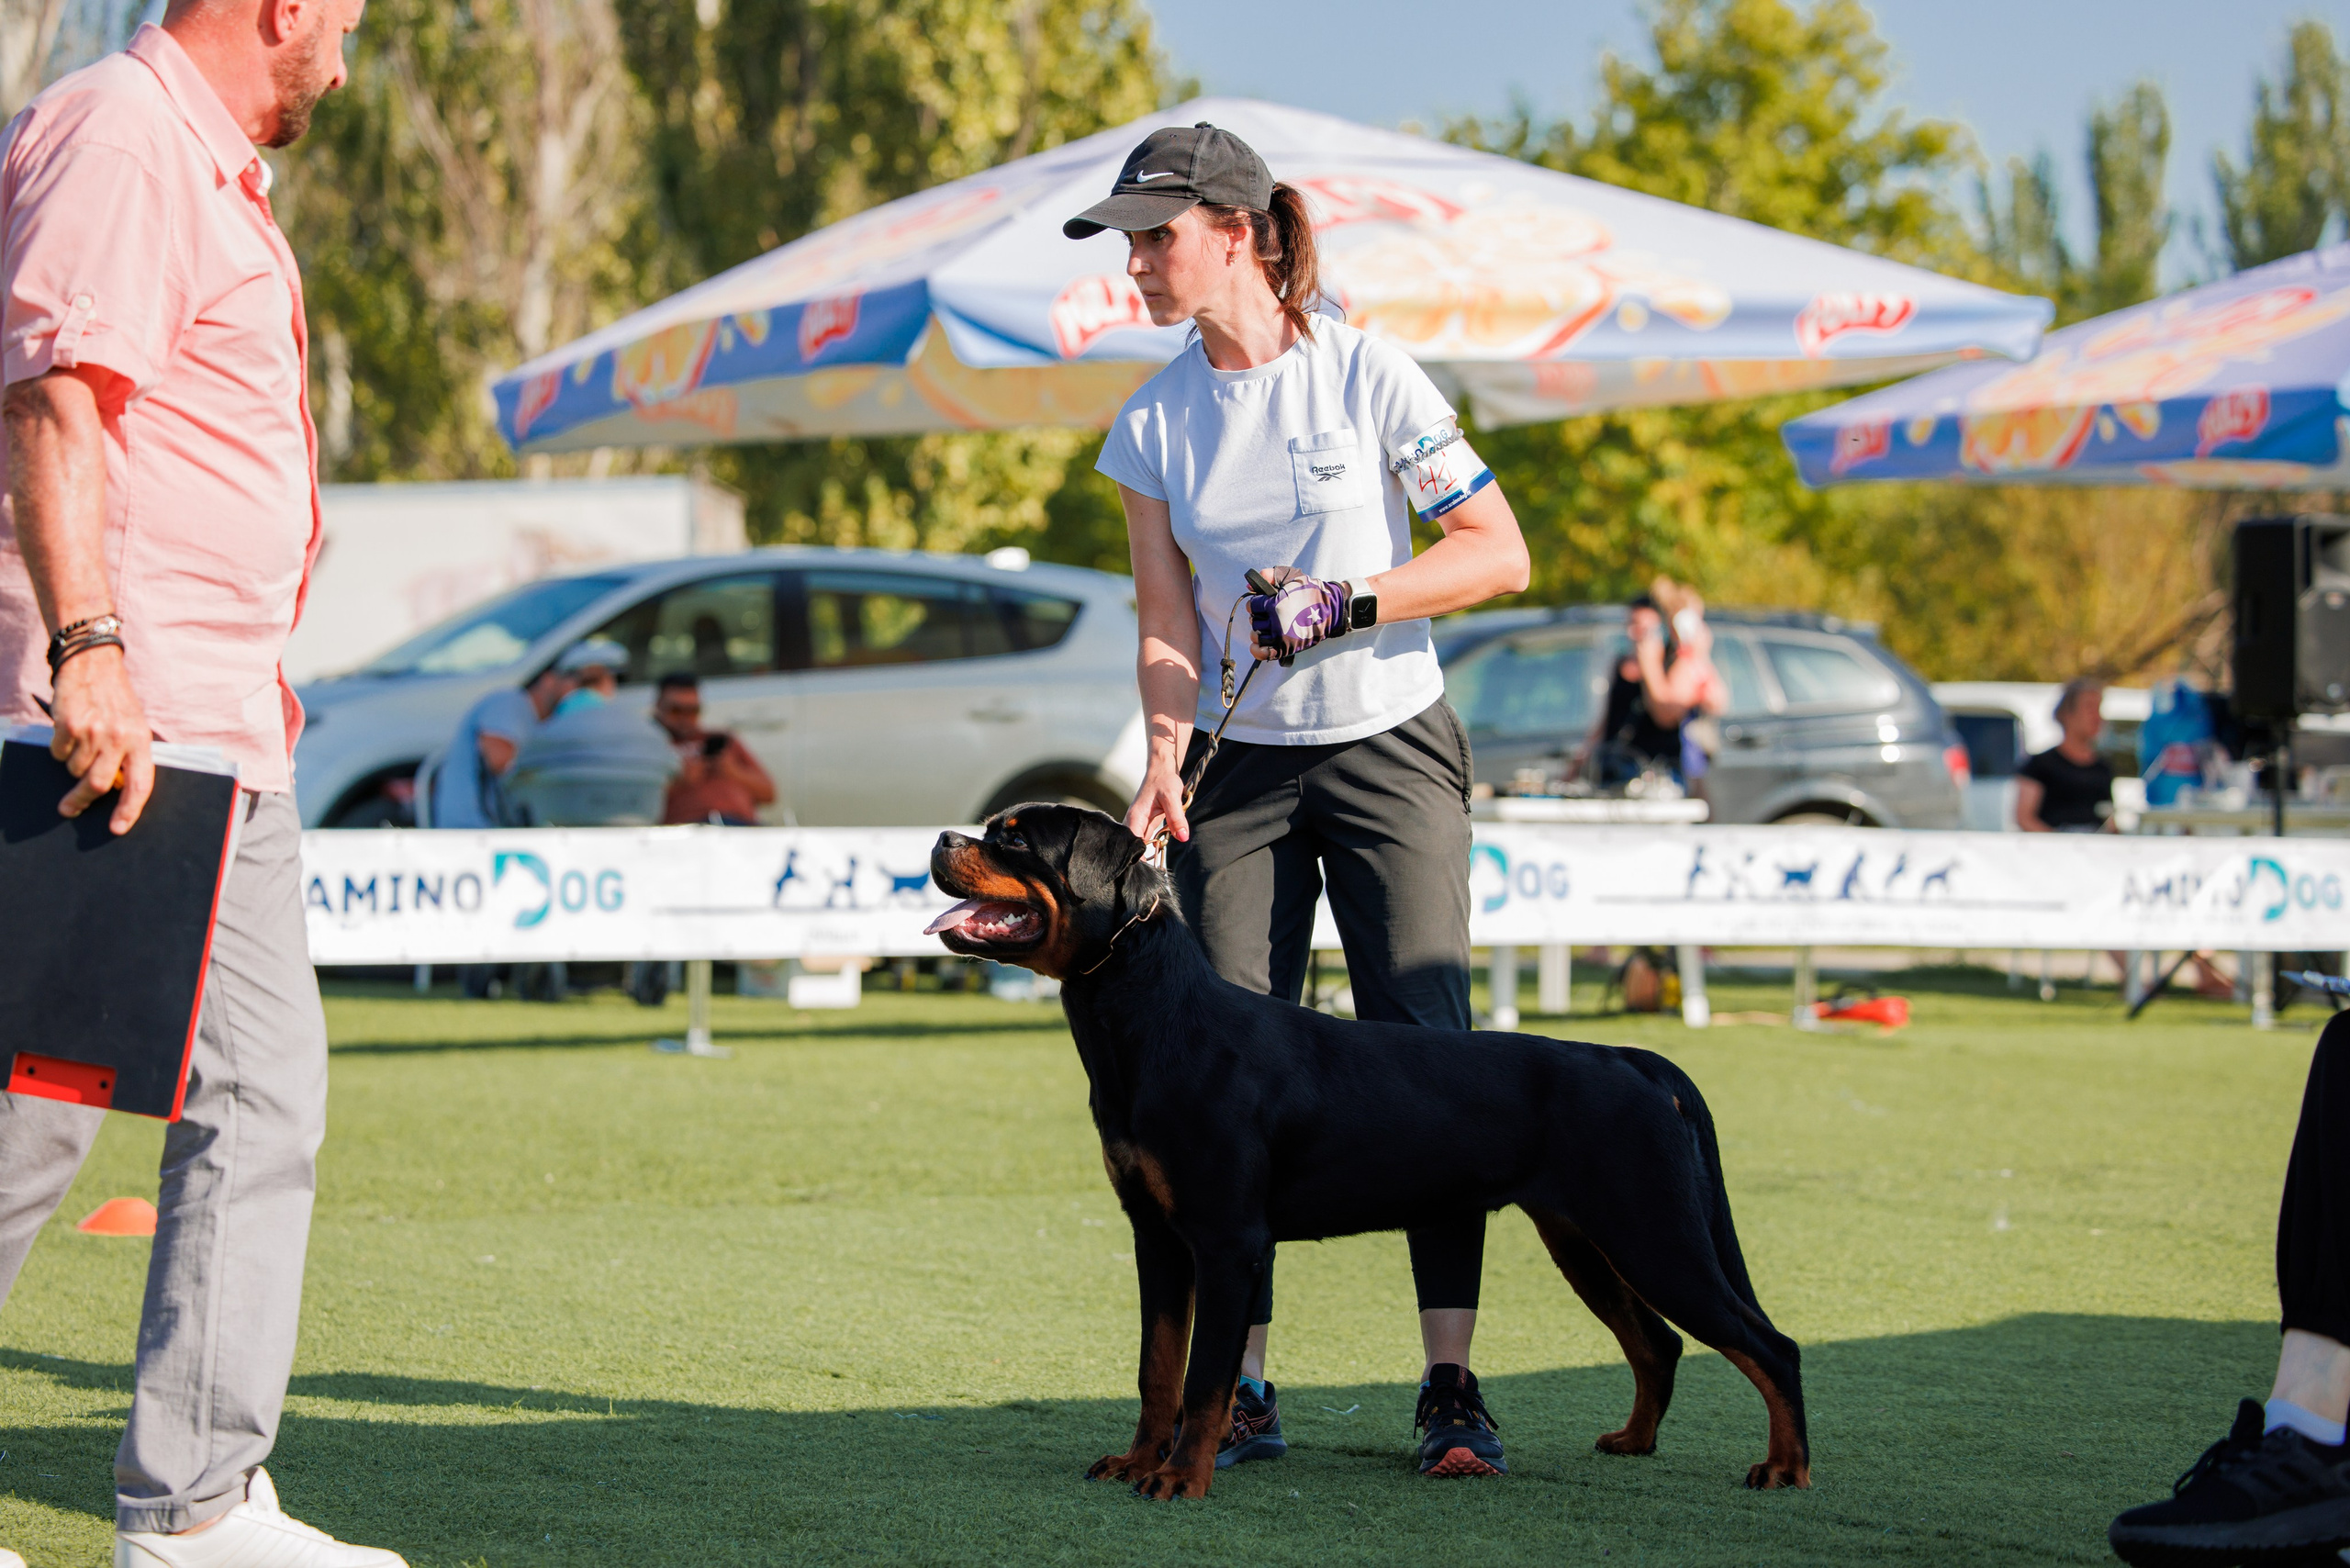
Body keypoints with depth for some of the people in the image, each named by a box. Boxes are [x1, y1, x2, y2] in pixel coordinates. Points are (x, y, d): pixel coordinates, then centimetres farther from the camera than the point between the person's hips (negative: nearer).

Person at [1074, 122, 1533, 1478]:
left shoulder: (1364, 373, -8)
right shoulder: (1153, 427, 4)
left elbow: (1502, 555, -10)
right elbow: (1171, 625, 3)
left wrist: (1347, 602, -20)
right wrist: (1166, 760, -14)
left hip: (1395, 753, -3)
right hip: (1246, 769, 4)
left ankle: (1453, 1384, -6)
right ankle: (1241, 1387, 5)